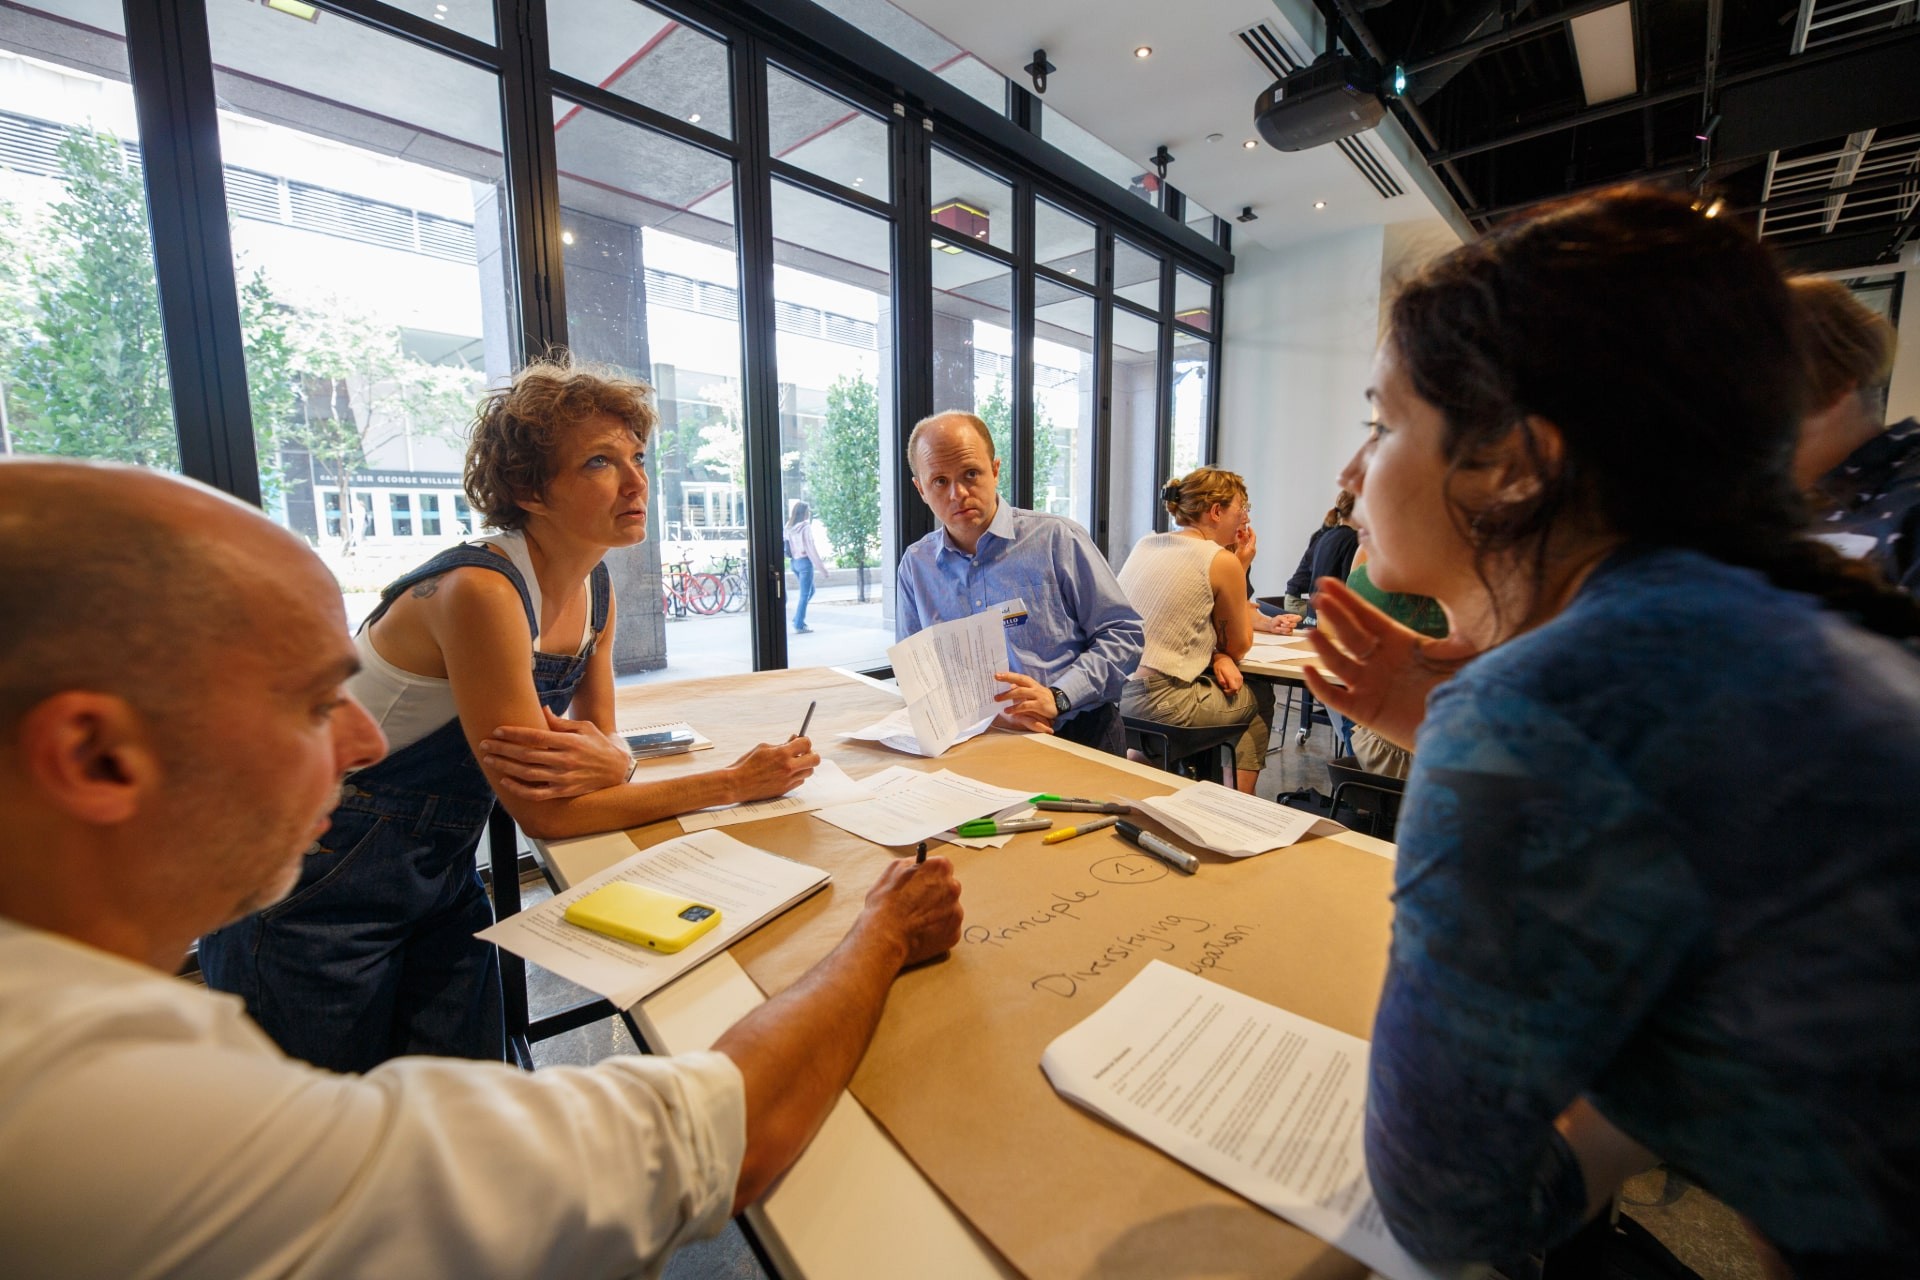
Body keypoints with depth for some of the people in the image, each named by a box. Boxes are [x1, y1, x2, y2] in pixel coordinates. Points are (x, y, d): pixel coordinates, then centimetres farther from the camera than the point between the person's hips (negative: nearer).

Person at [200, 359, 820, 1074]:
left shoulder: (593, 589, -3)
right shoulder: (480, 591, -27)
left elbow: (603, 743, 1)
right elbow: (545, 813, -26)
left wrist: (607, 762, -24)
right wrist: (735, 783, -25)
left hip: (443, 879, 7)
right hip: (316, 898, -6)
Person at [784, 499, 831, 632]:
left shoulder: (790, 528, 7)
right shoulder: (806, 527, -14)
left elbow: (788, 548, 11)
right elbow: (811, 549, -14)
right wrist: (821, 567, -9)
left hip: (794, 562, 8)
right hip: (805, 561, -8)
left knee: (810, 591, 21)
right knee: (805, 594, 1)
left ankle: (797, 619, 16)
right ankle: (799, 624, 5)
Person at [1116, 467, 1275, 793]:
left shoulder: (1145, 544, 12)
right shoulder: (1222, 560, -7)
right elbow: (1239, 647, 6)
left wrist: (1215, 656, 7)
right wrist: (1242, 568, 11)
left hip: (1111, 691, 7)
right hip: (1157, 701, -7)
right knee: (1260, 695, 20)